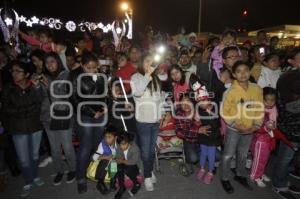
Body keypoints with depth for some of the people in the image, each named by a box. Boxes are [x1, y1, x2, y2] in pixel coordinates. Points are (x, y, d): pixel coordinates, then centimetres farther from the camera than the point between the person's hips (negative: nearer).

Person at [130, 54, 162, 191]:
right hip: (144, 120, -5)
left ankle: (150, 172, 36)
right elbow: (137, 92, -27)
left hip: (156, 119, 5)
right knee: (145, 150, 5)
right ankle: (147, 177, 22)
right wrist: (147, 74, -24)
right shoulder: (136, 77, -7)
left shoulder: (155, 78, 10)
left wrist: (161, 113, 13)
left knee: (152, 149, 18)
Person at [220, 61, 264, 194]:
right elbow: (224, 112, -14)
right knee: (228, 155, 7)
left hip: (249, 129, 4)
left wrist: (256, 125, -5)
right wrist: (238, 126, -16)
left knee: (243, 154, 21)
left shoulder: (257, 89, -5)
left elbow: (260, 109, 3)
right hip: (233, 129, -4)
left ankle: (240, 175, 42)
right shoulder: (231, 91, -17)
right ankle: (225, 179, 26)